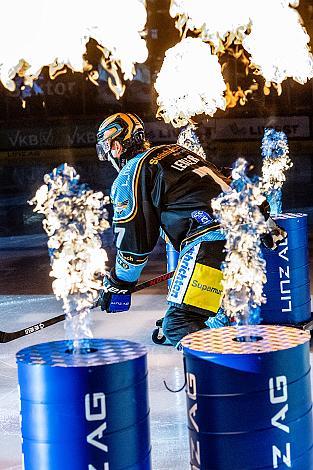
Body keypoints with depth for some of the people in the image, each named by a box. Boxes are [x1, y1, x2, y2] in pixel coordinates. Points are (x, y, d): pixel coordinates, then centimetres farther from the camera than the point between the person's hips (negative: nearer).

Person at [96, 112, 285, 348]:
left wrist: (118, 284, 20)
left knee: (178, 326, -12)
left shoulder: (128, 176, 7)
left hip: (211, 239, -9)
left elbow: (134, 240, 6)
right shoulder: (173, 150, 30)